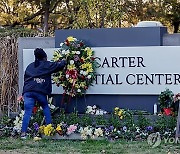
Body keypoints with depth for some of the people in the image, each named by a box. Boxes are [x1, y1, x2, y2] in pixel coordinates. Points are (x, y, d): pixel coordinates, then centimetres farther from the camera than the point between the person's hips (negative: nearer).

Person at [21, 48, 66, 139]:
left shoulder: (30, 66, 22)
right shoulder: (47, 65, 8)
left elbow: (25, 79, 22)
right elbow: (59, 66, 8)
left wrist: (24, 93, 24)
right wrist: (64, 61, 31)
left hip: (28, 91, 3)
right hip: (40, 91, -3)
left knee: (27, 112, -1)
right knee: (45, 108, 19)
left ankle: (23, 132, -10)